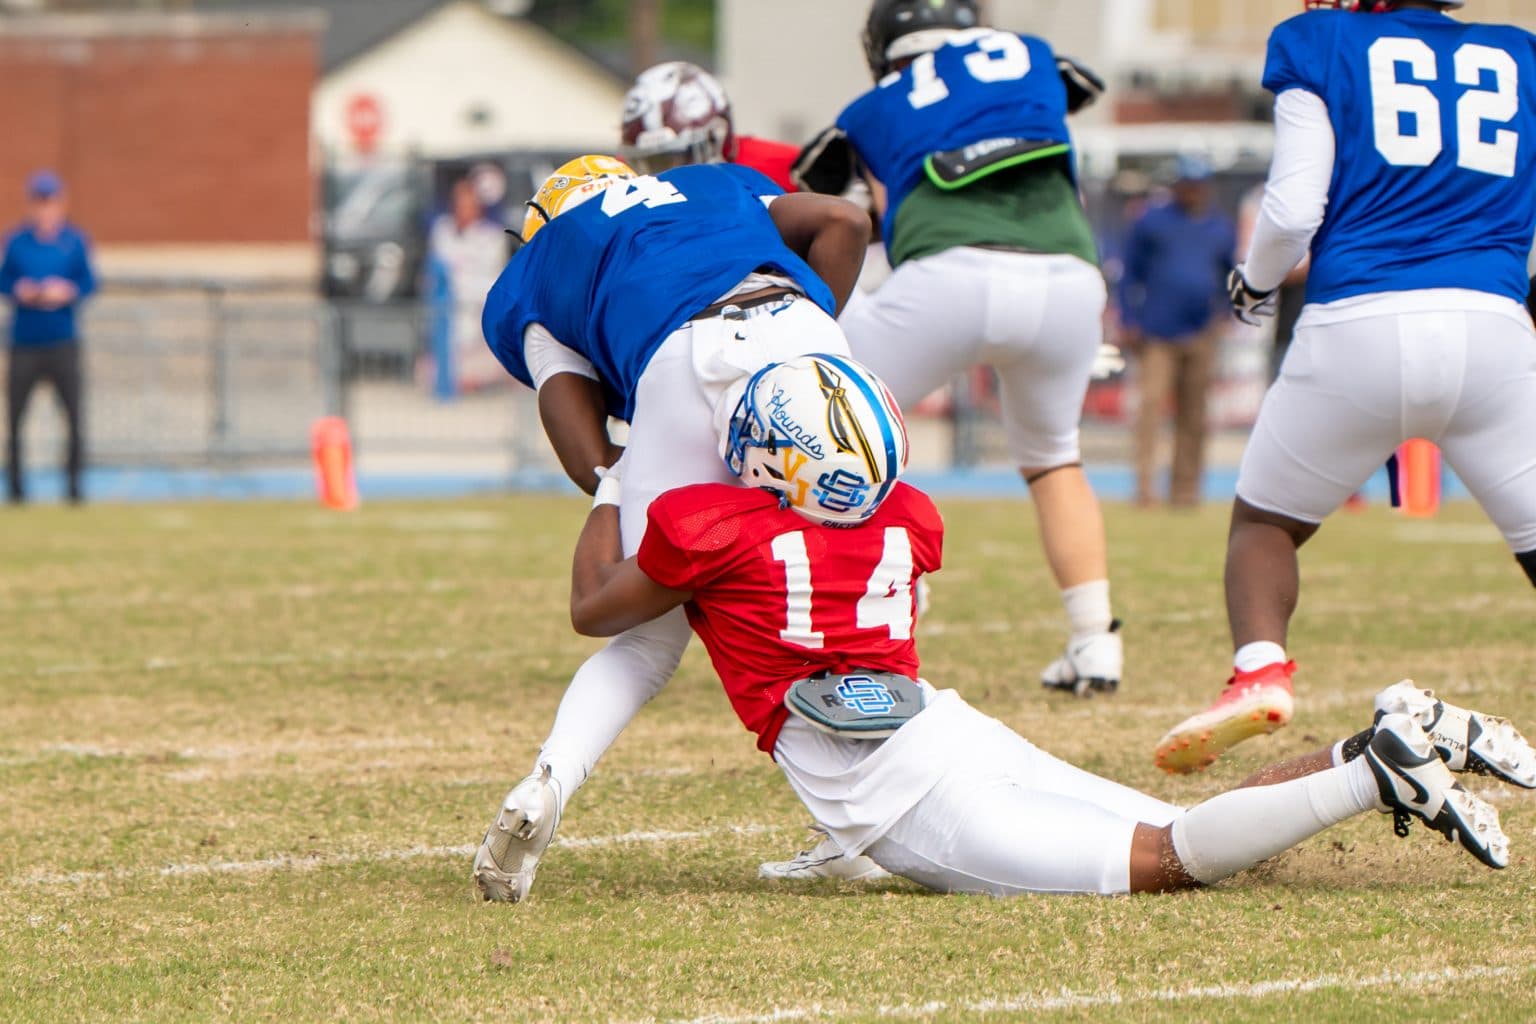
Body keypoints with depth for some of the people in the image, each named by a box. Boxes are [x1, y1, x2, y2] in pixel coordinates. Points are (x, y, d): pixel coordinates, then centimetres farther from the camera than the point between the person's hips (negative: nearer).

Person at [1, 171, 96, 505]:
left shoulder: (75, 241, 3)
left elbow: (88, 283, 3)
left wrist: (67, 292, -15)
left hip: (63, 342, -1)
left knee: (76, 414, -8)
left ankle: (73, 484, 0)